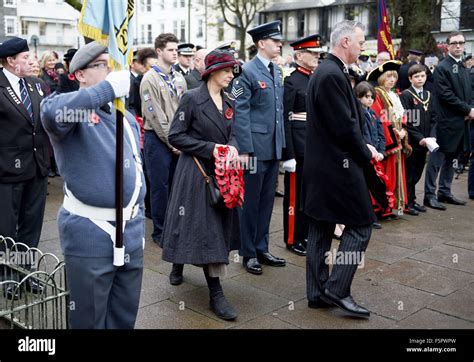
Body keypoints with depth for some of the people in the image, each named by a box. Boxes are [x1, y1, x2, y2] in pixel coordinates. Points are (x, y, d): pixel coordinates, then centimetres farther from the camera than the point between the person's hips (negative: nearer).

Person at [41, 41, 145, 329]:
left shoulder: (127, 118, 13)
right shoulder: (73, 110, -10)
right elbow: (52, 112, -36)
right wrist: (108, 88, -32)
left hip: (131, 230, 6)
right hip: (89, 232, -6)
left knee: (125, 315, 18)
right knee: (89, 318, 10)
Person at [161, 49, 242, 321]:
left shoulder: (229, 102, 8)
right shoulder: (192, 98, -12)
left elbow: (231, 134, 12)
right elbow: (175, 136, -13)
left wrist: (232, 148, -12)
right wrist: (211, 148, -19)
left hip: (221, 171, 7)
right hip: (197, 171, -7)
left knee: (218, 225, 13)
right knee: (205, 226, -6)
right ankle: (216, 293, -1)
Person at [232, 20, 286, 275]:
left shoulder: (277, 72, 13)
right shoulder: (248, 71, -10)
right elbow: (240, 113, -13)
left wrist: (281, 143, 13)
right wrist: (245, 149, -17)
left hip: (274, 147, 7)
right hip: (255, 147, -7)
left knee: (267, 200, 14)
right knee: (251, 201, 4)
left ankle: (261, 248, 26)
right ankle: (248, 253, 17)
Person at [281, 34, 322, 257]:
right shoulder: (291, 82, -11)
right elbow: (284, 119, -15)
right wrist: (288, 154, -18)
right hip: (300, 146, -7)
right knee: (296, 193, 3)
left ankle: (307, 234, 28)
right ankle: (293, 239, 15)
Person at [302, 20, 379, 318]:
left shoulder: (326, 71, 14)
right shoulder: (332, 75, -18)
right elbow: (345, 127, -20)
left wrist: (362, 146, 8)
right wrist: (366, 154, -6)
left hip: (321, 166, 10)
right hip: (338, 166, -10)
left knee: (321, 230, 13)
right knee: (360, 226, 2)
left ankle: (317, 293, 21)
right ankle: (337, 289, 5)